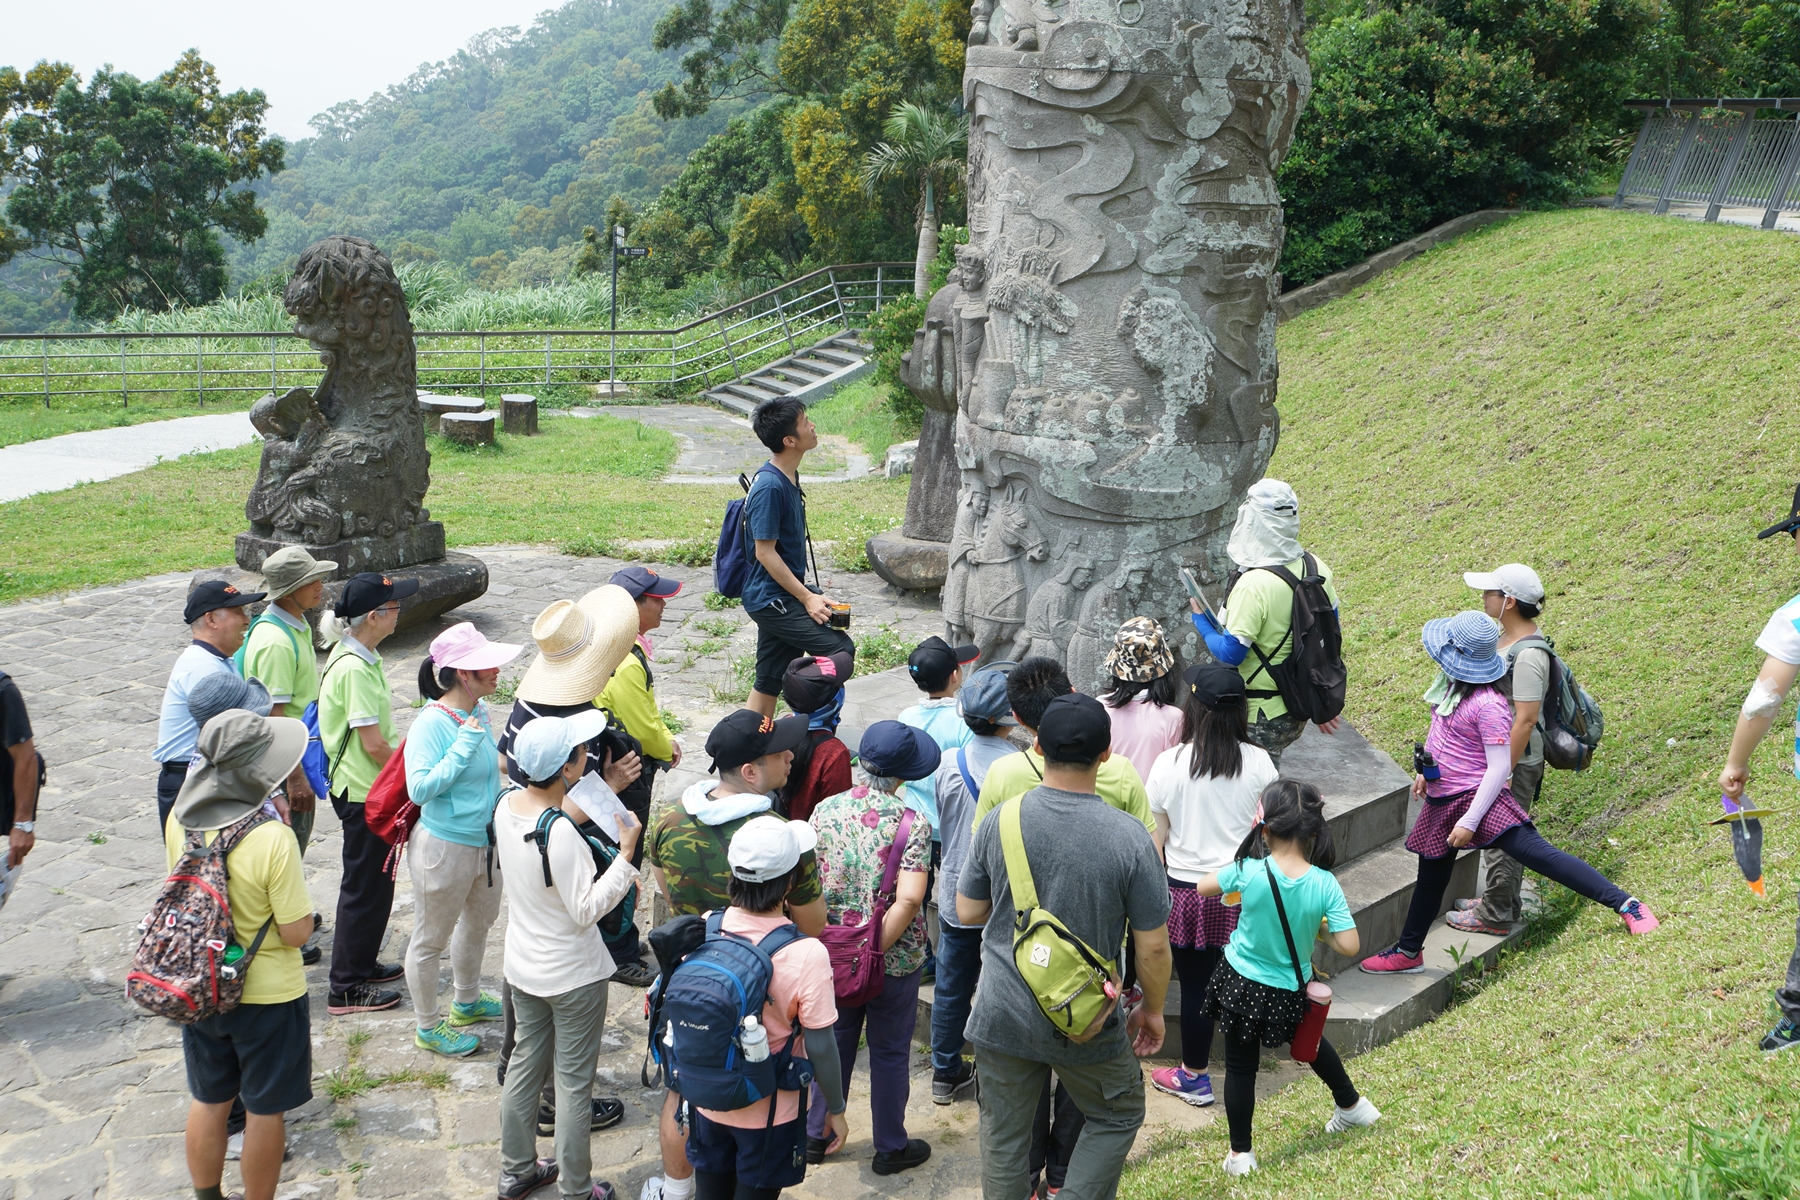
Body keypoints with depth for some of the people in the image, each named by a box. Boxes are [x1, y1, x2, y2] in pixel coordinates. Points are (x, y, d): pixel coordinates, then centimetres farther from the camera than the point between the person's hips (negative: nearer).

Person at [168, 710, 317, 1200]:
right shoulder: (272, 838, -29)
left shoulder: (180, 820, -10)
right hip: (266, 995, -6)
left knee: (208, 1101, 23)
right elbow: (296, 933, -22)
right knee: (265, 1111, 14)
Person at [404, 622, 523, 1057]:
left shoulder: (480, 711, -1)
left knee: (478, 922, 27)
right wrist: (465, 746, -31)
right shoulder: (431, 724, -25)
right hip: (444, 847, -9)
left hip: (486, 841, 9)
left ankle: (467, 1002, 50)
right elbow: (420, 789, -32)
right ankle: (428, 1028, 28)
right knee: (430, 940, 10)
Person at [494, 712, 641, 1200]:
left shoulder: (507, 805, -8)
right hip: (573, 976, -8)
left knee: (525, 1064, 22)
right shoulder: (561, 834, -32)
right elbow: (586, 910, -25)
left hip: (522, 965, 8)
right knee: (574, 1082, 8)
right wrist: (624, 855, -24)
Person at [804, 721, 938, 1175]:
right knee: (890, 1051, 13)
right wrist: (878, 947, -16)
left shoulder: (826, 810, -7)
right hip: (894, 960, -3)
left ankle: (817, 1134, 34)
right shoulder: (912, 823, -18)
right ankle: (890, 1147, 28)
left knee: (834, 1040, 21)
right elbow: (909, 899, -26)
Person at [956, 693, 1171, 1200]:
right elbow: (1152, 946, -10)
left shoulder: (1000, 821, -10)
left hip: (1002, 1018, 2)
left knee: (1004, 1137, 18)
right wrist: (1152, 1010, 7)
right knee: (1118, 1117, 23)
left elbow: (967, 912, 1)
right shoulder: (1129, 838, -17)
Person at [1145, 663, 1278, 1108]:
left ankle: (1194, 1077, 23)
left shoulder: (1170, 763, -13)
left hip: (1187, 888, -1)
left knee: (1195, 984, 10)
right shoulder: (1259, 762, -8)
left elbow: (1155, 837, -5)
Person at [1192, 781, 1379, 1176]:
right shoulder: (1325, 885, -19)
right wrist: (1319, 925, -1)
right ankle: (1353, 1105, 52)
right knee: (1310, 1043, 31)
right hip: (1292, 991, 2)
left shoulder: (1249, 872, -23)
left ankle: (1240, 1153, 25)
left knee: (1240, 1067, 14)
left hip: (1243, 985, -2)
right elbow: (1350, 946, -19)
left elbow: (1203, 887, -5)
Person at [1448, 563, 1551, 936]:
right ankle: (1501, 900, 38)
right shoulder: (1505, 635, 3)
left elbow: (1525, 720, -26)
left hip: (1514, 761, -10)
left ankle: (1495, 916, 19)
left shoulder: (1528, 655, -28)